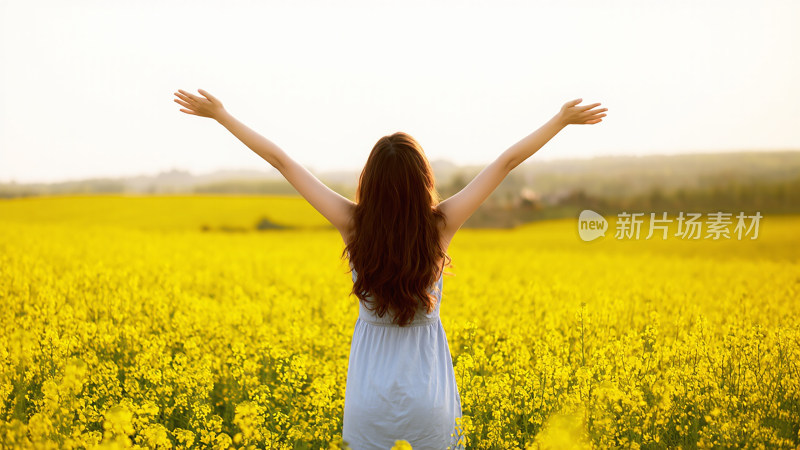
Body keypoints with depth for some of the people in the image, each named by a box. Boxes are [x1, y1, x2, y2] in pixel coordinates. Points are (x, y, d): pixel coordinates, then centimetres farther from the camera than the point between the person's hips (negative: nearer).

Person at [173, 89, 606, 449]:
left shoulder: (352, 225, -15)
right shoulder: (441, 226, -16)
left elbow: (280, 159, -8)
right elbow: (506, 161, -6)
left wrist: (220, 113, 0)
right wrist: (563, 119, 3)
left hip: (370, 398, 1)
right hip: (429, 400, 0)